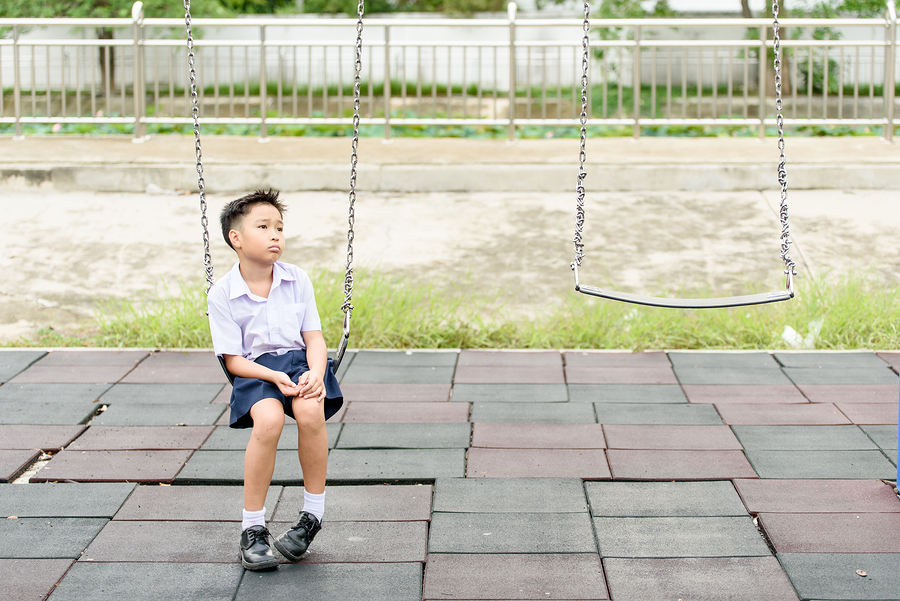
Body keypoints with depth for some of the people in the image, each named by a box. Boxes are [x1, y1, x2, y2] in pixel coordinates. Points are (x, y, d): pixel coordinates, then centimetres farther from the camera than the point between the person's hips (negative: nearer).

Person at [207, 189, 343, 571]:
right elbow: (233, 359, -4)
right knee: (268, 419, -35)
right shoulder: (222, 294, -3)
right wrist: (274, 377, -21)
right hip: (254, 369, -2)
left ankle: (313, 515, -13)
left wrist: (315, 373, -17)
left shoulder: (298, 280, 6)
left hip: (299, 360, 2)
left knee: (311, 410, -32)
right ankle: (252, 529, -20)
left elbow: (314, 337, 4)